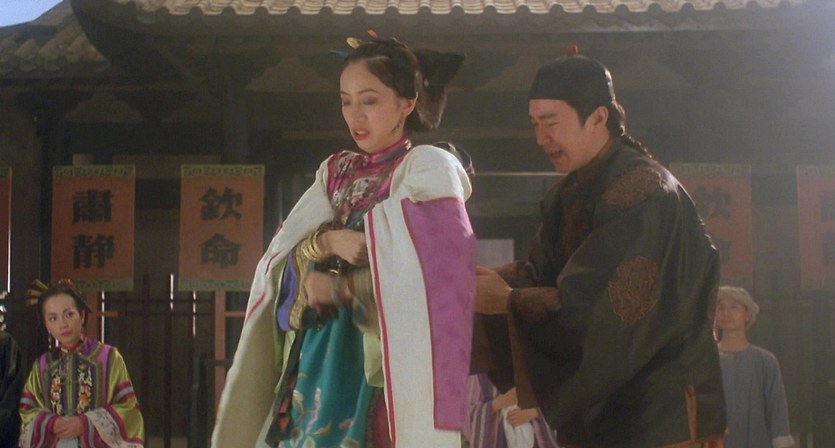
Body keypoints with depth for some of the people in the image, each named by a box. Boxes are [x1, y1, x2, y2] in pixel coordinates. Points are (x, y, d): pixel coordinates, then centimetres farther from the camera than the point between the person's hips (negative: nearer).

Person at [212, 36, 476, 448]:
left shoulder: (428, 169, -4)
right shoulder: (336, 172, 15)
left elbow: (424, 277, -15)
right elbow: (281, 256, 7)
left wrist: (334, 285, -7)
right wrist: (328, 242, -13)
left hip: (381, 357, -5)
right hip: (318, 354, 6)